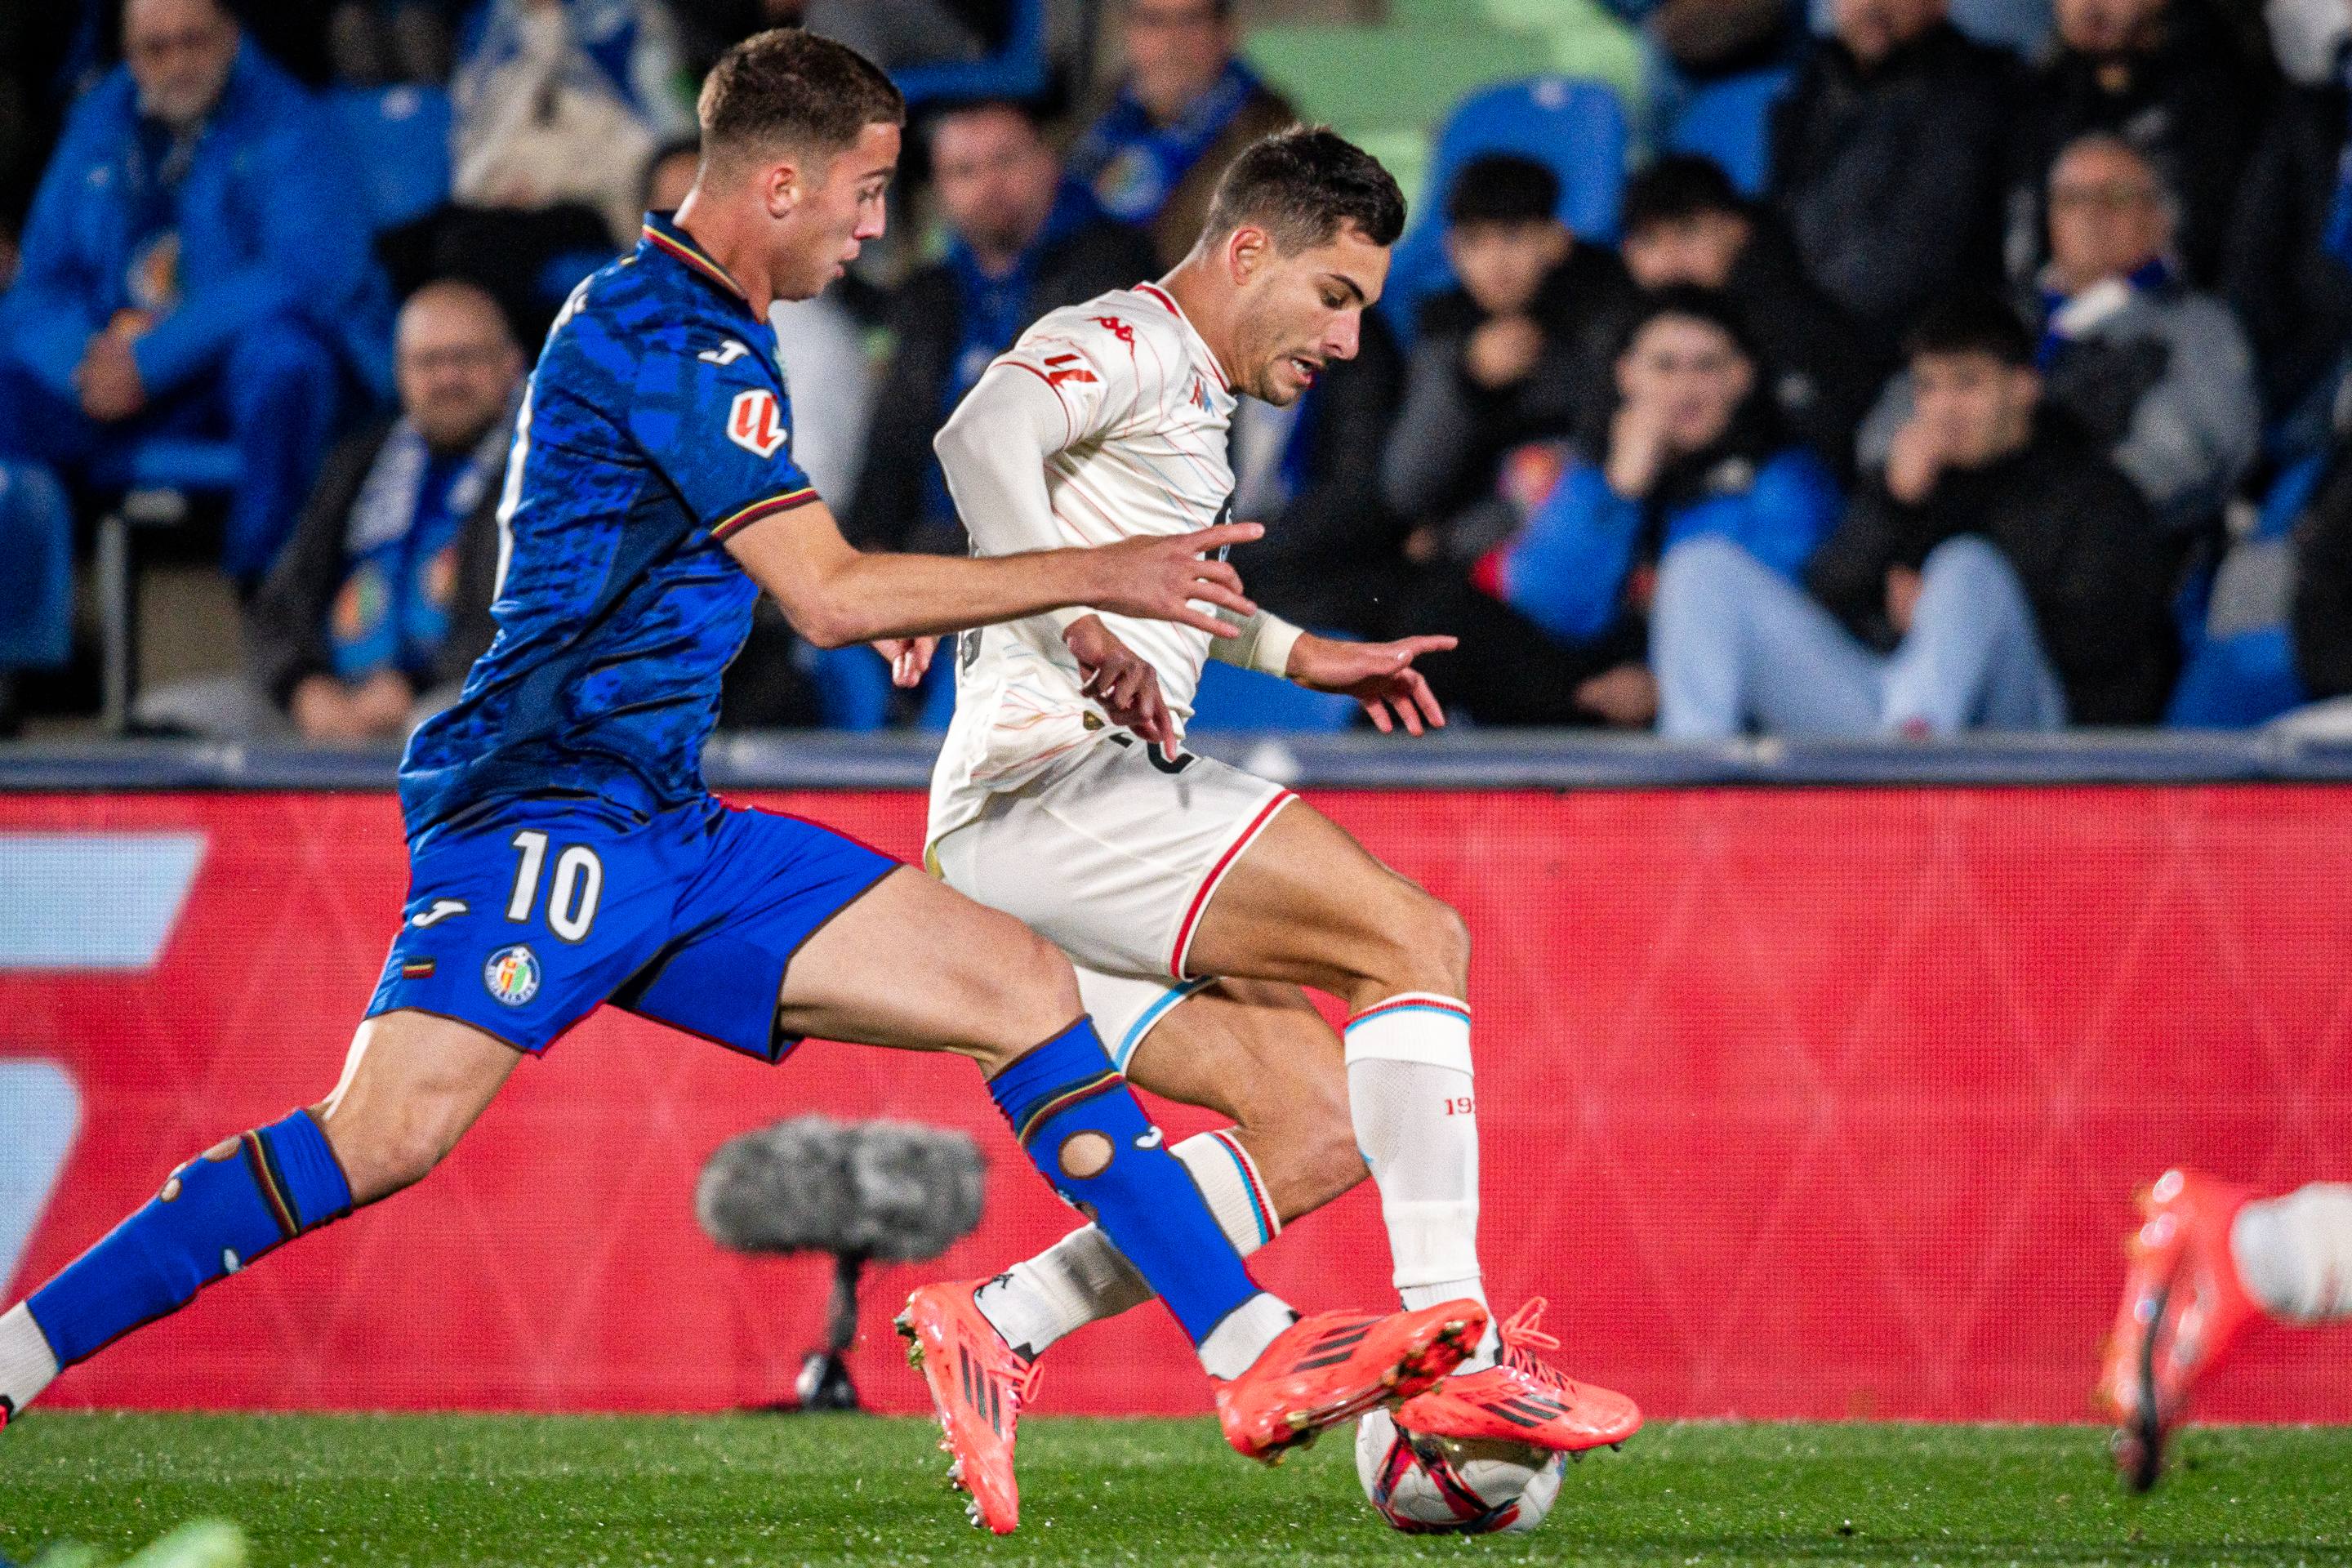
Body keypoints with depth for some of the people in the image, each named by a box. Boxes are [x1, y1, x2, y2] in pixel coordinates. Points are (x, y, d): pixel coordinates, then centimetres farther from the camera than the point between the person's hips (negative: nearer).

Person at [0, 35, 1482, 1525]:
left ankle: (1261, 1357, 1)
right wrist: (1096, 576, -13)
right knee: (389, 1136, -27)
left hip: (669, 838, 10)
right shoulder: (665, 338, -12)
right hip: (545, 810, -10)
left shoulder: (695, 328, 20)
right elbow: (829, 596, -18)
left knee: (1021, 984, 2)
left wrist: (886, 600, 26)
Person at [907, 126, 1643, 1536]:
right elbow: (986, 435, -26)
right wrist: (1080, 628, -35)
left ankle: (998, 1327, -1)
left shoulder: (1187, 401, 27)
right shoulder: (1120, 344, -5)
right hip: (1046, 785, -10)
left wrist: (1294, 655, 43)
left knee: (1326, 1121, 3)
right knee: (1415, 935, -17)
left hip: (1009, 850, 10)